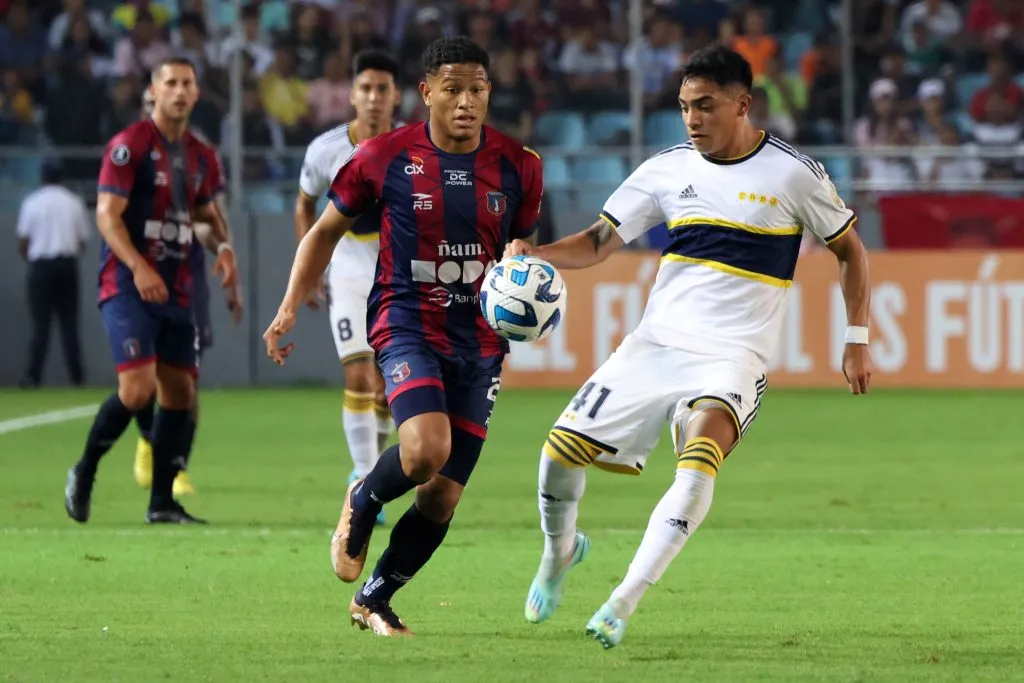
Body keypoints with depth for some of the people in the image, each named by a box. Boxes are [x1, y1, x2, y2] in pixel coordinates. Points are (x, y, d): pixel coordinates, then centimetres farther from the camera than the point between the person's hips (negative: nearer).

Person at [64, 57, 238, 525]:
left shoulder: (197, 155, 13)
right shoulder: (130, 144, -8)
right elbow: (107, 214, -13)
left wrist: (223, 246, 6)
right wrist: (139, 268, -25)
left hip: (176, 290, 7)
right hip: (128, 288, -7)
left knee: (180, 392, 3)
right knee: (137, 389, -17)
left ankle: (162, 503, 11)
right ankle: (84, 473, 4)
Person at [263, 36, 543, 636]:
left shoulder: (518, 166, 1)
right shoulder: (385, 157, -6)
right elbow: (327, 231, 7)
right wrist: (290, 309, 0)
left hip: (480, 338, 4)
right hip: (406, 322, -4)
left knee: (444, 494, 4)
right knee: (425, 449, -29)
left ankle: (374, 601, 25)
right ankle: (361, 505, 5)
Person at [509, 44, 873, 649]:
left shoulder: (793, 174, -4)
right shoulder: (669, 169, 5)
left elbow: (849, 249, 8)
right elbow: (600, 242, 7)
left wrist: (858, 341, 4)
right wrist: (532, 254, -11)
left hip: (732, 356, -4)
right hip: (655, 344, 4)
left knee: (699, 461, -32)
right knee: (563, 450, -4)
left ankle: (624, 601, -30)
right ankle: (560, 550, 28)